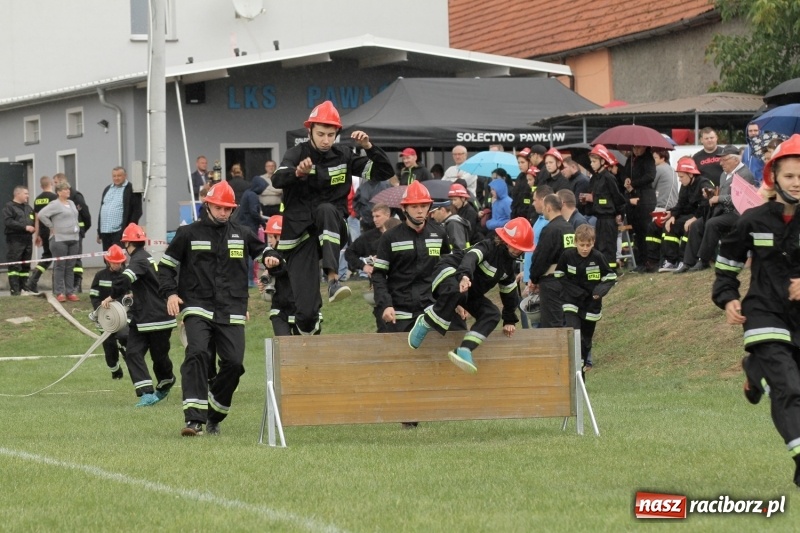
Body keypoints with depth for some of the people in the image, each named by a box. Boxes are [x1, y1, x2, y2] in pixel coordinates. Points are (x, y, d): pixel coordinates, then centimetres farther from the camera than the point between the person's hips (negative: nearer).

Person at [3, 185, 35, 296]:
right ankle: (14, 289, -11)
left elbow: (35, 219, 30)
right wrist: (25, 227, -20)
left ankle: (24, 287, 14)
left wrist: (34, 227, 7)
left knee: (26, 266, 8)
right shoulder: (9, 207, -5)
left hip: (27, 239, 7)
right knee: (14, 265, -9)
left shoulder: (28, 207, 20)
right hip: (15, 240, -7)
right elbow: (8, 221, -17)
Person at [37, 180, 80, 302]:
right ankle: (59, 293, -2)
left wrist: (77, 228, 14)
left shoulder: (72, 203, 15)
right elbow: (41, 215, -15)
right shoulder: (55, 205, -8)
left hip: (74, 238, 7)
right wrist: (52, 227, -10)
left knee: (70, 267, 8)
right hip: (59, 239, -7)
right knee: (60, 267, -4)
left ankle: (70, 292, 11)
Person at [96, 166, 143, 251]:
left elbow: (137, 212, -7)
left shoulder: (131, 189, -3)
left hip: (120, 232, -7)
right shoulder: (107, 189, 19)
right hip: (105, 232, 7)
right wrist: (99, 232, 18)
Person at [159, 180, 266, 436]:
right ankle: (194, 418, -28)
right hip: (197, 309, -3)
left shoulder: (242, 235, 13)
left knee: (234, 363, -7)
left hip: (232, 313, 3)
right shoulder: (188, 233, 6)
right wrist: (170, 293, -3)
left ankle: (214, 416, 14)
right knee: (197, 354, -24)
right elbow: (166, 264, 12)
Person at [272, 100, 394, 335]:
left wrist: (368, 147, -14)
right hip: (300, 234, -1)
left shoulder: (342, 156, 4)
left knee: (326, 209, -36)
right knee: (306, 309, -13)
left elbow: (385, 172, 2)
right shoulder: (297, 154, -4)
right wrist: (297, 172, -46)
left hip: (331, 230, 1)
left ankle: (333, 279, -42)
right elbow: (277, 180, -24)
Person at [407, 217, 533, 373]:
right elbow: (470, 258, -39)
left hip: (472, 292, 8)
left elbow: (509, 292, 21)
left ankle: (464, 351, -25)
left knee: (492, 314, -14)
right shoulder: (488, 247, -17)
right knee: (457, 291, -44)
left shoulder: (509, 264, 8)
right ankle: (424, 324, -27)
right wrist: (465, 276, -60)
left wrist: (509, 320, 24)